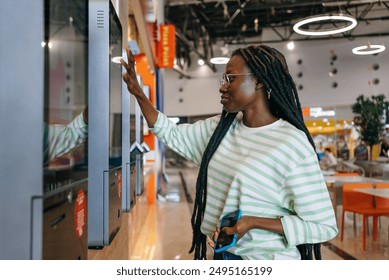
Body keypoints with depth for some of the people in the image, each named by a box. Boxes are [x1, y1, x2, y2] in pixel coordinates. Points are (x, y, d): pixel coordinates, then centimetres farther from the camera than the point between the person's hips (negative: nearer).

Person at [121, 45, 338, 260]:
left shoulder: (292, 143, -20)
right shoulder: (221, 127, 1)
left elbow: (324, 226, -19)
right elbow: (172, 134, 15)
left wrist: (253, 222, -26)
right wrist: (139, 94, 6)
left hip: (267, 257, -6)